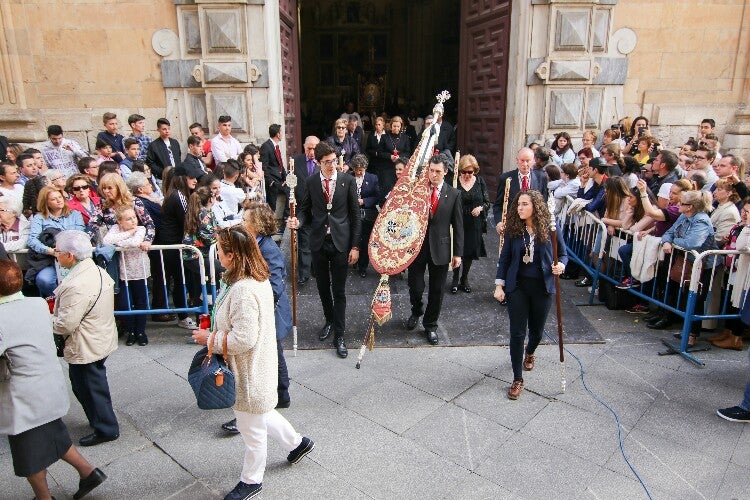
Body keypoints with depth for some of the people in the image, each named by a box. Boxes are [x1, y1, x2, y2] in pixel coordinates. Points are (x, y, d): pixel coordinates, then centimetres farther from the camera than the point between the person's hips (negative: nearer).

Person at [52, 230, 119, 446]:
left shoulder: (76, 286, -31)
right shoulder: (98, 270, -1)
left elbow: (65, 324, -26)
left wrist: (47, 324, -6)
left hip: (85, 348, -9)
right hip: (101, 340, 9)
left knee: (89, 388, 9)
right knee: (96, 384, 24)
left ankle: (106, 430, 24)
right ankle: (102, 421, 41)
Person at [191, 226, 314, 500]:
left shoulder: (243, 290, -32)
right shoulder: (258, 279, -1)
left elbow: (243, 339, -31)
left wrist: (209, 338, -17)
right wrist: (216, 333, 9)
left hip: (249, 371, -10)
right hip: (256, 365, 10)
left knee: (252, 428, 14)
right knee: (260, 414, 30)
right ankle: (296, 442, 48)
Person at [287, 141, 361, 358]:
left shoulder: (348, 181, -4)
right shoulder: (311, 182, 1)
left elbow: (355, 215, -2)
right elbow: (305, 208, 9)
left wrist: (355, 246, -4)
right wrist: (298, 221, -15)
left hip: (340, 242, -2)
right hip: (318, 242, 2)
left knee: (339, 290, 2)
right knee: (323, 287, 16)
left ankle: (339, 335, 13)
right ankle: (329, 320, 40)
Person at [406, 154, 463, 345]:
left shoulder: (453, 194, 0)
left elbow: (458, 226, 2)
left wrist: (457, 253, 0)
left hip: (440, 248, 1)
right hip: (416, 245, 0)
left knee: (437, 290, 9)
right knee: (415, 286, 7)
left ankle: (430, 325, 29)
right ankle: (416, 311, 39)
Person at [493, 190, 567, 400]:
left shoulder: (549, 229, -8)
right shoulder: (513, 230, -5)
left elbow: (563, 254, 4)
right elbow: (504, 259, 1)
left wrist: (561, 265, -18)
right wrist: (499, 285, -4)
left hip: (542, 287, 0)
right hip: (517, 286, 0)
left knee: (537, 330, 17)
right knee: (517, 333, -1)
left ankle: (529, 353, 53)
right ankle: (517, 379, 13)